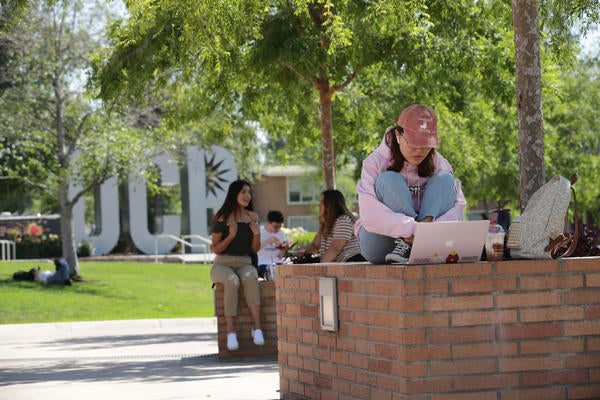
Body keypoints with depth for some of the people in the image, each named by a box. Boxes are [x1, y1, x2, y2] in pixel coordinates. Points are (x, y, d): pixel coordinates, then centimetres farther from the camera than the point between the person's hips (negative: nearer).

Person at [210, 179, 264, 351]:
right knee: (232, 281, -38)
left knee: (250, 278, -35)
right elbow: (216, 249, -5)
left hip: (244, 264, 3)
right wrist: (231, 236, -21)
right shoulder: (221, 218, -5)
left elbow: (255, 249, 9)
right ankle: (230, 332, -39)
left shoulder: (252, 217, 7)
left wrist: (257, 235, -11)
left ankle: (257, 328, -40)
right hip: (222, 264, -3)